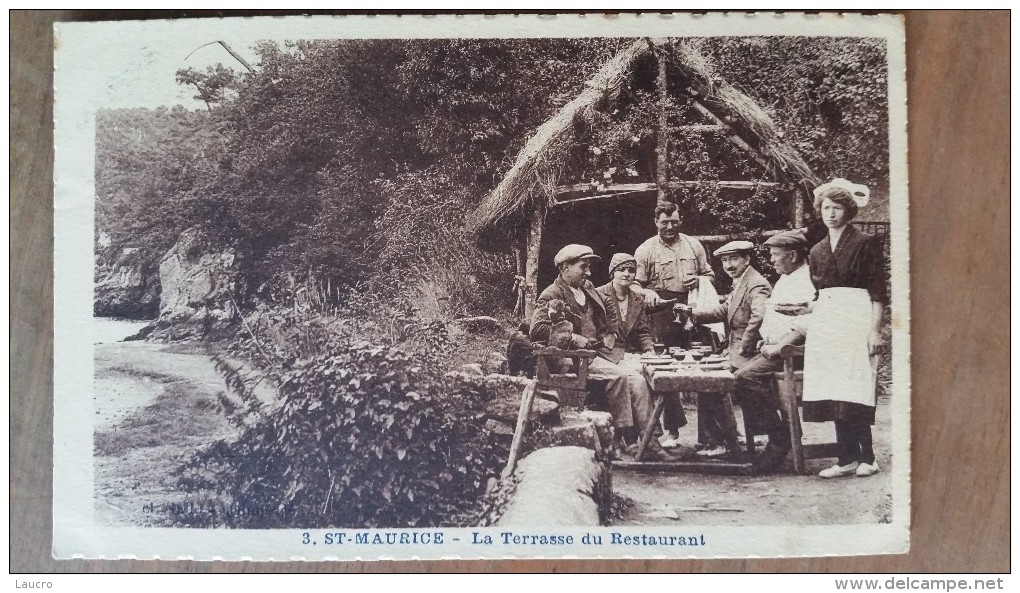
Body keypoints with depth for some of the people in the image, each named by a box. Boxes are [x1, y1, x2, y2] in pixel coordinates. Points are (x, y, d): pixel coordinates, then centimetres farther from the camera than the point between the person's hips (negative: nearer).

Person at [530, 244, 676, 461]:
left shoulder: (587, 289, 19)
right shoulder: (551, 296, -5)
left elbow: (609, 305, 37)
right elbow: (537, 330, -18)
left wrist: (610, 333, 20)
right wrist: (572, 337, -20)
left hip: (599, 351, 8)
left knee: (638, 377, -14)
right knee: (619, 375, -28)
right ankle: (622, 434, -17)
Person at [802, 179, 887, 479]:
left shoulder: (865, 243, 0)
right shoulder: (817, 251, 17)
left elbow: (877, 291, -4)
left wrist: (874, 330, -11)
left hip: (856, 319, -6)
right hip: (825, 323, 6)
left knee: (854, 393, -10)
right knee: (832, 393, 1)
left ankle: (866, 457, -2)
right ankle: (847, 458, 4)